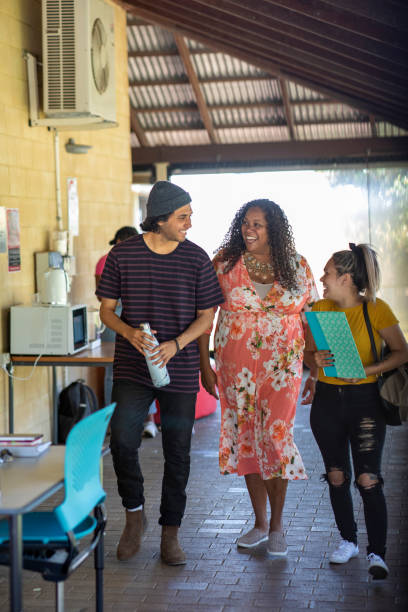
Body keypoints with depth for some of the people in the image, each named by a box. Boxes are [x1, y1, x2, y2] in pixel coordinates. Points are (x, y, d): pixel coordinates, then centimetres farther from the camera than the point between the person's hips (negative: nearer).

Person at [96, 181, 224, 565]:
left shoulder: (196, 258, 0)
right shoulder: (122, 255, -1)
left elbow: (207, 315, 4)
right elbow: (107, 309, 6)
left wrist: (176, 344, -13)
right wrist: (129, 332, -15)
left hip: (180, 371, 1)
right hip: (132, 368, -1)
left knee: (177, 453, 6)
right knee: (122, 440, -17)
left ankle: (170, 533, 22)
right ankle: (134, 514, 9)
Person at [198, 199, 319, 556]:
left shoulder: (297, 266, 2)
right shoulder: (225, 262, 0)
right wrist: (205, 364, -1)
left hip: (281, 366, -1)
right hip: (237, 368, 1)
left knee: (275, 436, -6)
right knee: (246, 439, 6)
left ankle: (277, 526, 11)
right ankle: (260, 523, 22)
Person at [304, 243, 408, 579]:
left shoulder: (376, 309, -8)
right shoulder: (320, 308, 3)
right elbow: (307, 353, 11)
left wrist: (367, 370, -16)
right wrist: (316, 360, -12)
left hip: (365, 401, -4)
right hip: (327, 400, 4)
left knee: (368, 479, -8)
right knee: (337, 476, 10)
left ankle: (377, 553, 1)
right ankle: (348, 541, 28)